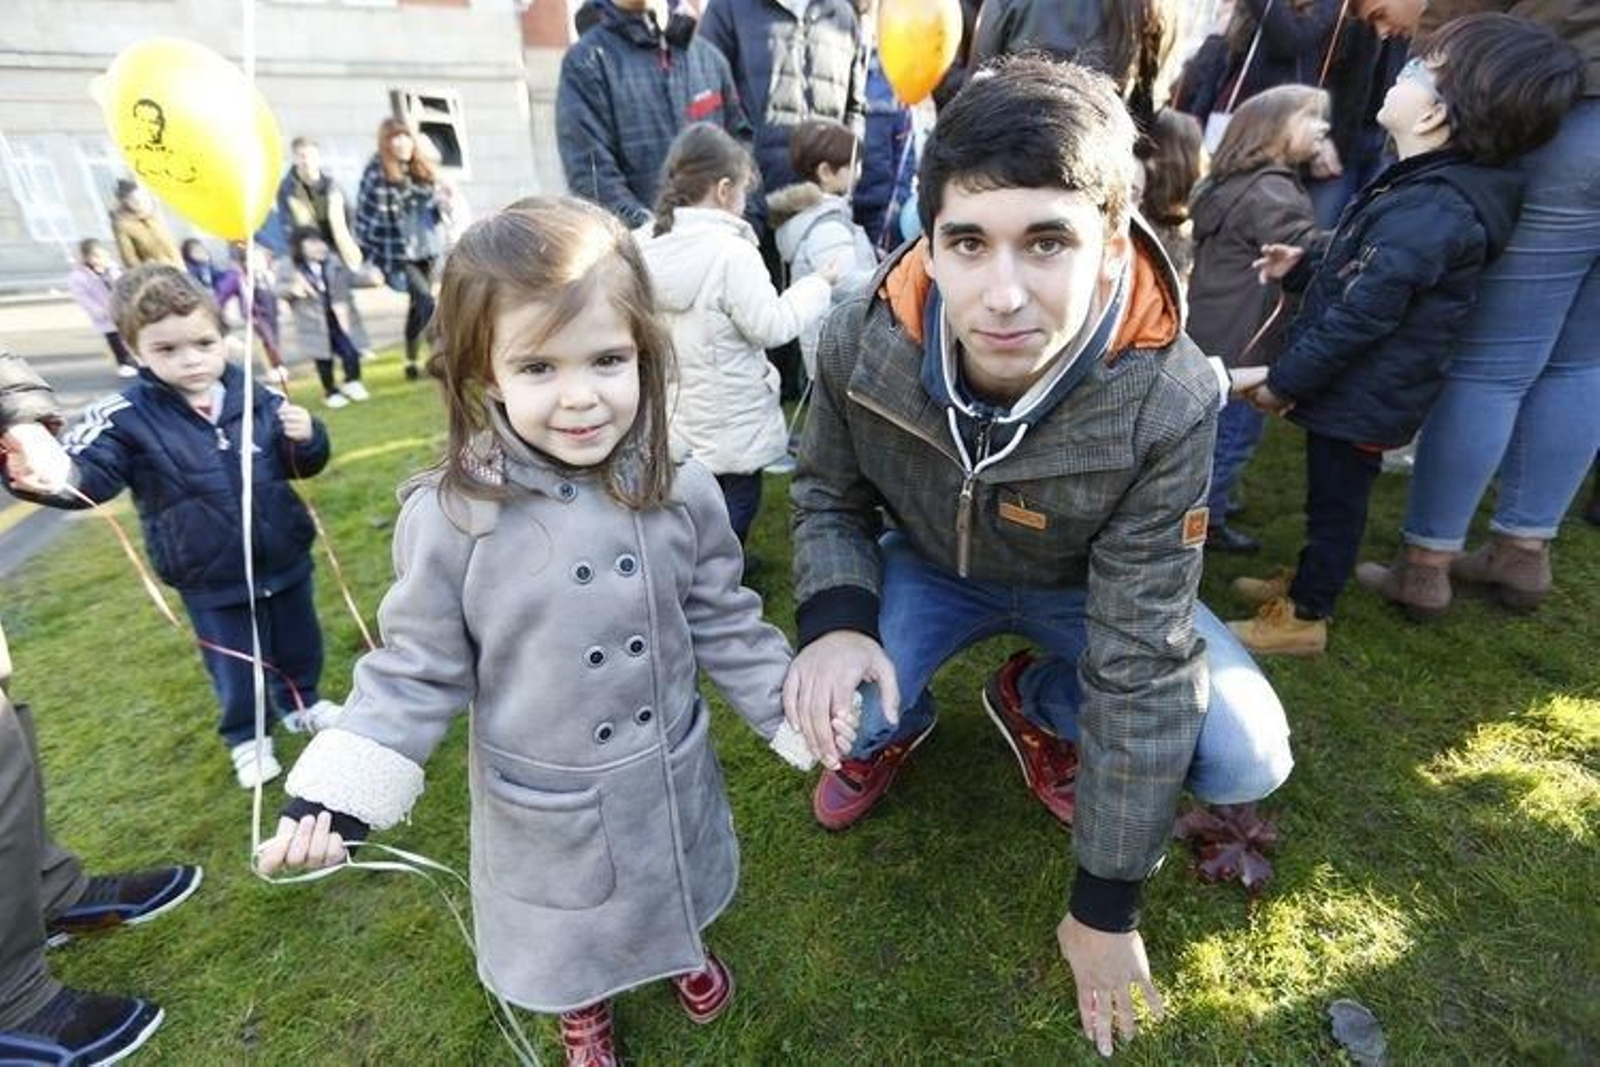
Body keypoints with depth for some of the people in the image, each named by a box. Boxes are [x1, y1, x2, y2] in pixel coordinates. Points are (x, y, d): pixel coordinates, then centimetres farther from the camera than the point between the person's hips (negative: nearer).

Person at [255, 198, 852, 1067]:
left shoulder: (680, 492, -17)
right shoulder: (450, 516, -24)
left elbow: (724, 626, -5)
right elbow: (417, 672, -12)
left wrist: (794, 716, -4)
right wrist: (337, 796, -20)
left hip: (672, 778, 2)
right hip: (543, 803, -1)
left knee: (676, 895, 31)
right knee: (567, 937, 28)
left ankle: (683, 948, 66)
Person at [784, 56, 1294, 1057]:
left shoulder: (1166, 403, -34)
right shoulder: (862, 341, -28)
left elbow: (1141, 664, -28)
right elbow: (828, 495, -8)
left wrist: (1106, 907, -17)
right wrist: (836, 621, -32)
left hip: (1088, 588, 0)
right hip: (928, 563, 1)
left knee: (1249, 760, -17)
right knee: (835, 709, -25)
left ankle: (1038, 705, 14)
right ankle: (897, 727, 16)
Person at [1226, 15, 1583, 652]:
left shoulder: (1429, 209, -25)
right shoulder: (1430, 189, 8)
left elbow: (1359, 317, -25)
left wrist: (1283, 382, -19)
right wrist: (1301, 269, 13)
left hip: (1360, 398, -9)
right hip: (1359, 389, 9)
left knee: (1336, 504, 4)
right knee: (1332, 498, 21)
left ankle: (1303, 619, 20)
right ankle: (1305, 585, 39)